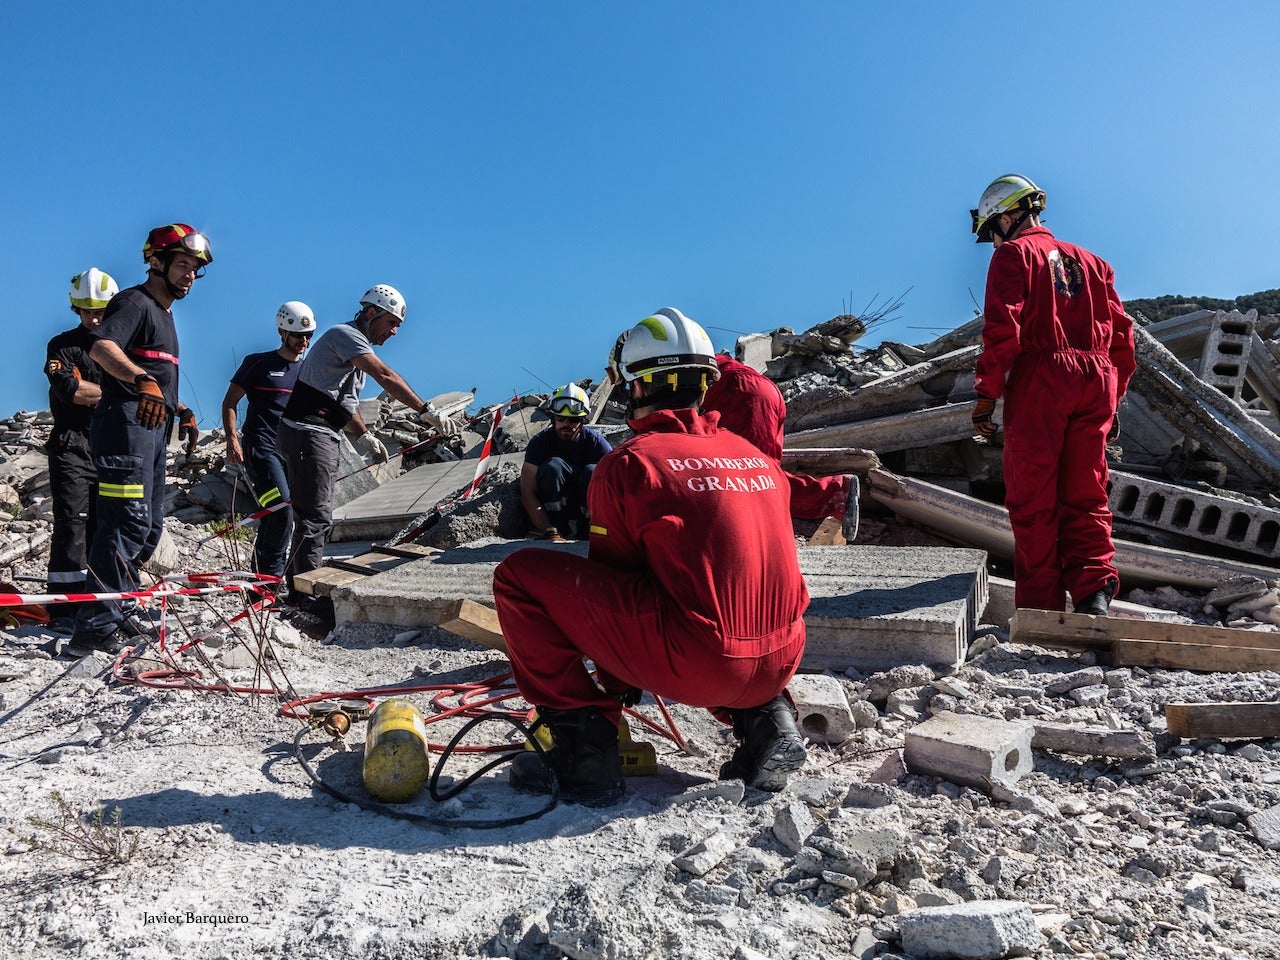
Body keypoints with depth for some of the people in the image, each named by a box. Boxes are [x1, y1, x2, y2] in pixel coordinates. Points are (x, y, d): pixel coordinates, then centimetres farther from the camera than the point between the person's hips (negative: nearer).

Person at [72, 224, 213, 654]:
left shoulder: (163, 312, 24)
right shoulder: (134, 302, -6)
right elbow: (101, 348, -26)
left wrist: (180, 409, 29)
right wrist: (143, 381, -42)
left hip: (152, 428, 10)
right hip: (126, 424, -10)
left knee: (149, 528, 13)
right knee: (129, 523, -15)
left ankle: (115, 612, 24)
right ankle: (96, 625, -12)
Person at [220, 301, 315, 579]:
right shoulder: (258, 363, 2)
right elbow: (229, 402, 3)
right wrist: (232, 438, -10)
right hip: (261, 448, -5)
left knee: (274, 516, 8)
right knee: (282, 510, -19)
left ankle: (261, 574, 18)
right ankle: (272, 573, -8)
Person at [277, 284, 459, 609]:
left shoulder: (357, 345, 20)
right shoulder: (344, 334, -12)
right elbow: (385, 377, -25)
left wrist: (364, 437, 12)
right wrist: (427, 411, -30)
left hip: (322, 436, 11)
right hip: (307, 432, -11)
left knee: (313, 515, 14)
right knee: (315, 515, -10)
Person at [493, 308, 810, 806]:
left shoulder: (627, 462, -3)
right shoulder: (755, 455, 14)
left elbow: (609, 576, 8)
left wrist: (618, 683, 26)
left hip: (693, 664, -6)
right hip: (779, 665, 7)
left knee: (520, 574, 2)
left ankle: (583, 747, 3)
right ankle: (764, 720, 18)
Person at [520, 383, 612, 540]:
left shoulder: (596, 441, -10)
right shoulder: (540, 441, -10)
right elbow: (528, 494, -17)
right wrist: (549, 534, -29)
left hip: (589, 513, 0)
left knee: (593, 471, -27)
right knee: (553, 466, -26)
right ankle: (555, 531, -27)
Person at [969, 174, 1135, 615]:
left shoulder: (1013, 254, 4)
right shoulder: (1089, 261, 23)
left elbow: (1002, 329, -10)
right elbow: (1122, 334, 18)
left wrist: (985, 396, -9)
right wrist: (1113, 397, 22)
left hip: (1039, 380, -5)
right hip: (1096, 381, 6)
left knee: (1033, 501, -1)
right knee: (1085, 496, 9)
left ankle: (1041, 606, 0)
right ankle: (1094, 590, -6)